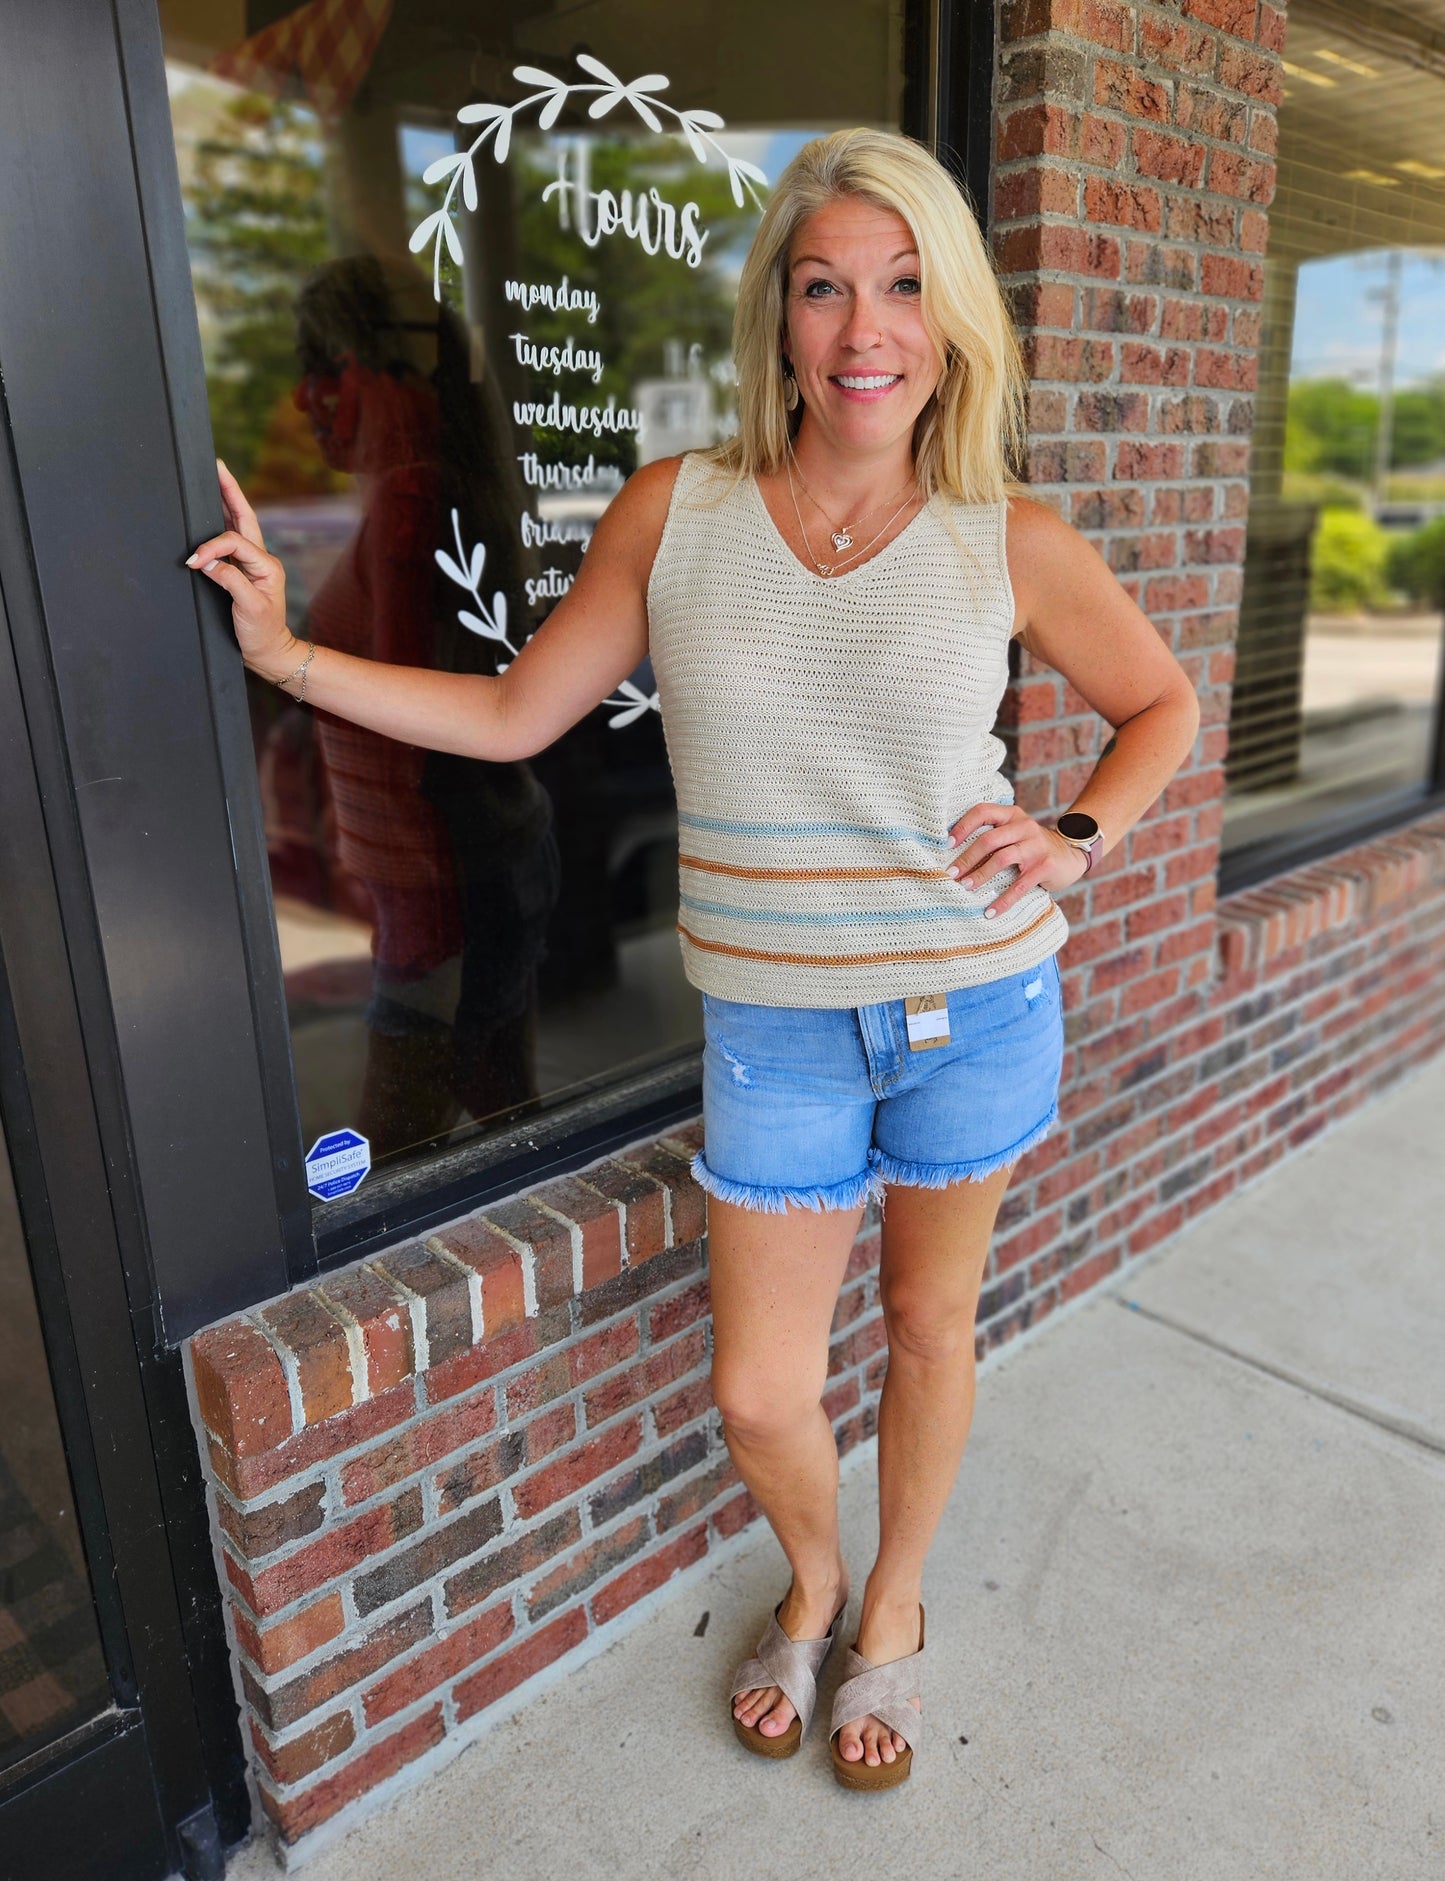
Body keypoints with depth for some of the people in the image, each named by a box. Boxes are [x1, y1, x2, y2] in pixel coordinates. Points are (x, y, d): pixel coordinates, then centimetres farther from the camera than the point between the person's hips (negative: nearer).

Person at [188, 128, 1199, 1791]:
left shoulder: (1010, 544, -6)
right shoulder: (674, 513, -5)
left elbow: (1161, 704, 9)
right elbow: (515, 714, 2)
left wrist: (1076, 841, -8)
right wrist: (286, 654, -3)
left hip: (978, 1004, 0)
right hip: (778, 1028, 1)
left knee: (928, 1322, 19)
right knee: (758, 1398, 9)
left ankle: (893, 1614, 48)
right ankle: (812, 1583, 46)